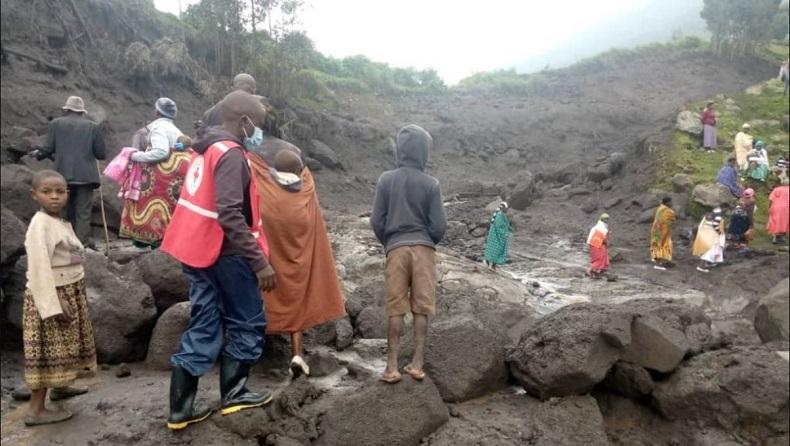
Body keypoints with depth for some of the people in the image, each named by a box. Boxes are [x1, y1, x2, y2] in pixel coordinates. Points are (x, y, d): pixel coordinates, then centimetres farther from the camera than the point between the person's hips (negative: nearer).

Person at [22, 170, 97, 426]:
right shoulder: (40, 225, -20)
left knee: (61, 347, 23)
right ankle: (36, 410, 3)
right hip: (51, 297, -9)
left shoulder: (62, 223, 9)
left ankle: (59, 386, 41)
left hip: (70, 294, 9)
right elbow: (39, 269, -24)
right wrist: (52, 305, -25)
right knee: (49, 351, -4)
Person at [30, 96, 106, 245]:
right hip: (85, 175, -2)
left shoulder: (55, 123, 7)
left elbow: (48, 149, 2)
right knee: (83, 211, -2)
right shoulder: (92, 126, 5)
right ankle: (82, 243, -10)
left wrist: (38, 154, 23)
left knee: (68, 210, 16)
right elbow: (101, 154, 1)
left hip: (64, 174, 2)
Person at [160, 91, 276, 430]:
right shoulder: (231, 153, -16)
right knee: (248, 323, 8)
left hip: (198, 250, 9)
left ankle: (180, 408, 15)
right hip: (225, 254, -9)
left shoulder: (205, 150, 13)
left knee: (203, 329, 12)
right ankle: (232, 395, 17)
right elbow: (230, 214, -25)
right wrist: (259, 260, -25)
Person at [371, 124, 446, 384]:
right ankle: (417, 364, 7)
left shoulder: (386, 180, 0)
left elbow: (376, 221, 0)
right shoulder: (431, 183, -3)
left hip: (395, 249, 1)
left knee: (395, 308, 4)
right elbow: (439, 226, -3)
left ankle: (392, 367, 4)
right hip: (423, 249, -1)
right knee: (421, 307, 6)